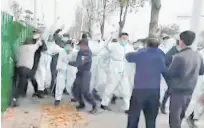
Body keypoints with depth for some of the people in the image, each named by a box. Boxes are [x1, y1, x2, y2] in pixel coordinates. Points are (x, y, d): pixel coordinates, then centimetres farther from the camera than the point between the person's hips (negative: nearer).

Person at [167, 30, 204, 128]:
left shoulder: (179, 57, -21)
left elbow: (170, 73, -10)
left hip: (178, 91, -6)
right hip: (190, 92, 6)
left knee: (174, 117, 5)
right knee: (181, 115, 24)